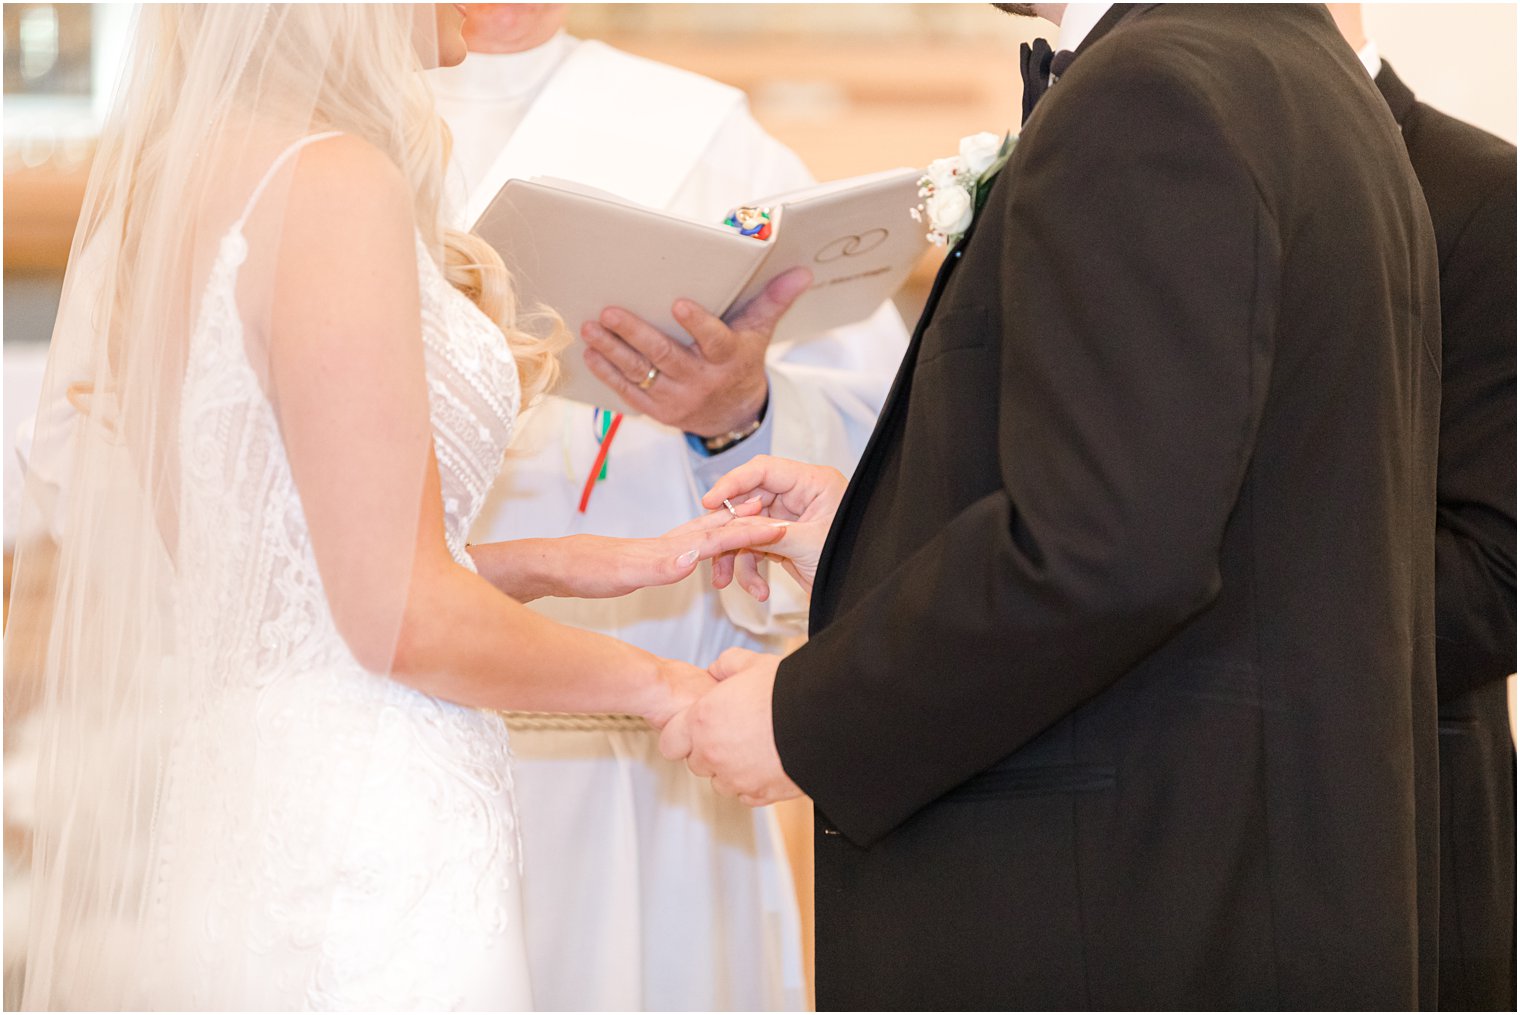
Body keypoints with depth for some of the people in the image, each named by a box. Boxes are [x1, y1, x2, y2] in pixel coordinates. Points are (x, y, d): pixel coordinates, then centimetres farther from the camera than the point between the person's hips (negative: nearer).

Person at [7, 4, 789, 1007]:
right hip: (363, 851, -9)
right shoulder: (336, 187, -16)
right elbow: (403, 619, -18)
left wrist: (577, 564, 12)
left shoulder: (162, 178, 10)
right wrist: (648, 679, -3)